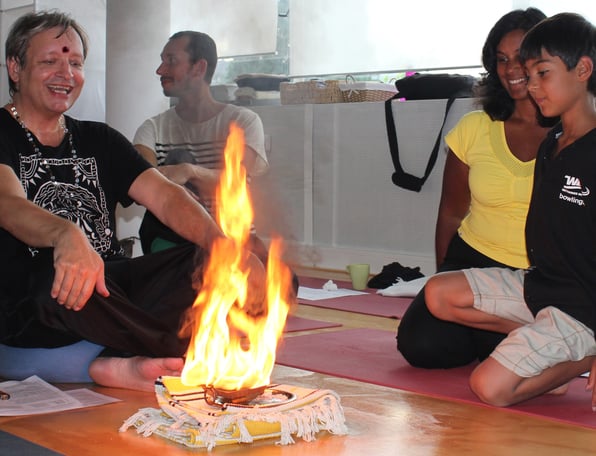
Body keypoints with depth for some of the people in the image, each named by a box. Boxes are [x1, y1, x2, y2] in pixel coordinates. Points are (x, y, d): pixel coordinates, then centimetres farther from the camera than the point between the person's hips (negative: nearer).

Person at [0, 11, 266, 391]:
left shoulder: (100, 140, 18)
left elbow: (164, 197, 3)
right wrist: (66, 236, -43)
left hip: (112, 285, 5)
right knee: (66, 282, -38)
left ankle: (130, 364, -34)